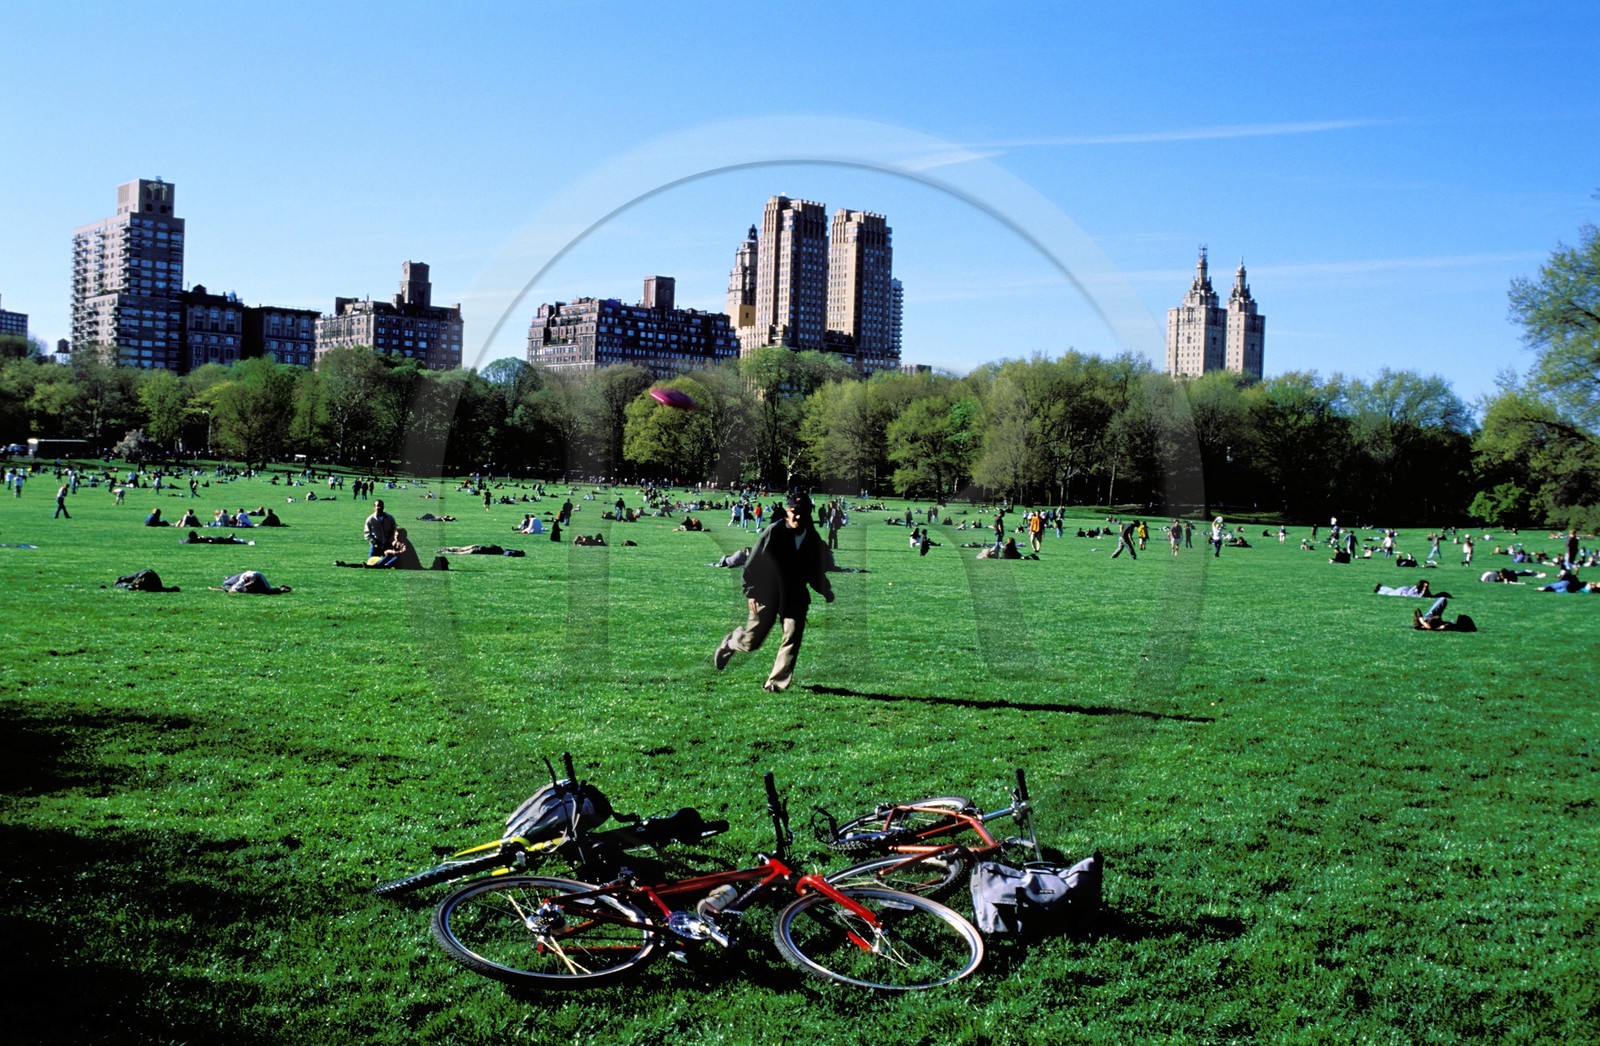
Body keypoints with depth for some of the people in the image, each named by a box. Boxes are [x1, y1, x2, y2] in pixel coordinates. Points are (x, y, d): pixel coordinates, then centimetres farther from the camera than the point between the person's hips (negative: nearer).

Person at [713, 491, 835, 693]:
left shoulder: (813, 539, 3)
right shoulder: (773, 532, -11)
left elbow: (816, 571, 16)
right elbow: (753, 563, -7)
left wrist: (826, 591, 1)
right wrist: (751, 593, -11)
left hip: (795, 597, 3)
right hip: (767, 595, -3)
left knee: (793, 637, -11)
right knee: (751, 642, 3)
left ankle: (776, 683, 0)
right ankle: (729, 643, 39)